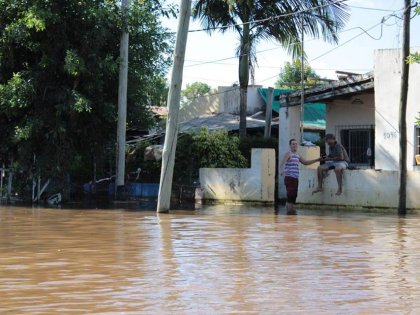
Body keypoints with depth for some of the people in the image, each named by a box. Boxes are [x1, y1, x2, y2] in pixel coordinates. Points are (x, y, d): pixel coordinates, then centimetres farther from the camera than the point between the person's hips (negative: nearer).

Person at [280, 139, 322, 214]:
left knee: (294, 195, 6)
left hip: (296, 178, 8)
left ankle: (291, 209, 13)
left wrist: (316, 160, 30)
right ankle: (289, 210, -12)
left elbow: (305, 162, 33)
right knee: (290, 194, -13)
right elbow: (282, 163, -19)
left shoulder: (298, 155, 21)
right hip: (289, 177, -8)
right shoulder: (288, 154, -4)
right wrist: (282, 170, -39)